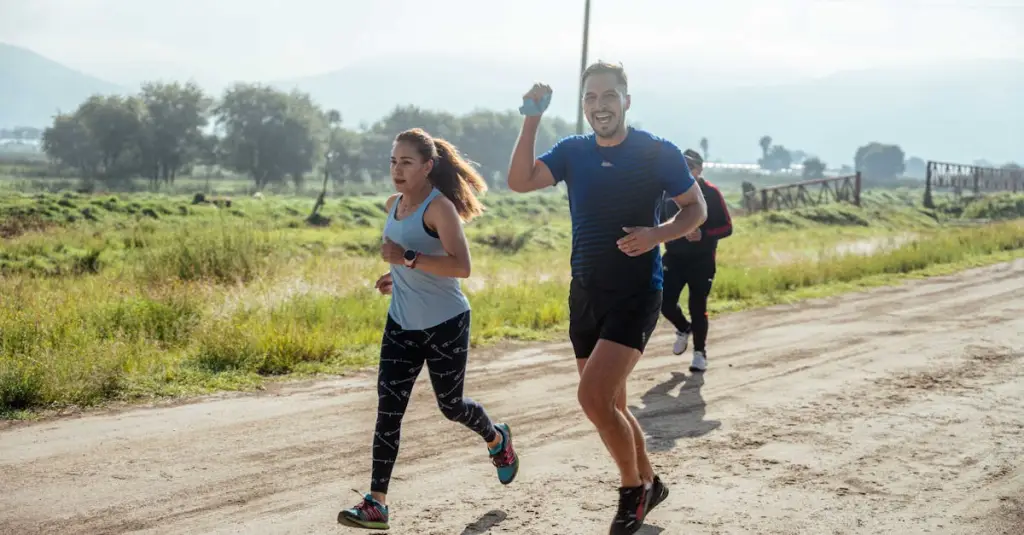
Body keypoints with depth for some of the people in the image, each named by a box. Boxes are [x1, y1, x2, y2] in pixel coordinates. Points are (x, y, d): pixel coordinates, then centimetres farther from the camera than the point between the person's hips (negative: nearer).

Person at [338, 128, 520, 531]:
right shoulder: (394, 204, 7)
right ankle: (377, 503, -2)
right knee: (388, 409, -3)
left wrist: (407, 258, -32)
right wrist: (397, 275, 12)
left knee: (450, 405, 10)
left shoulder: (439, 207, -17)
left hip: (446, 324, -6)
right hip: (402, 324, 6)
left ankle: (498, 440, 43)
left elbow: (462, 266, -28)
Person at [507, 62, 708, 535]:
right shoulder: (572, 151, 5)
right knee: (609, 404, 13)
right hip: (585, 294, 6)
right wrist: (532, 120, -14)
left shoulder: (658, 152, -6)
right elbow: (519, 181, -7)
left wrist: (658, 234, -18)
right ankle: (649, 483, 34)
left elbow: (696, 208, 1)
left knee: (594, 396, -18)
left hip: (636, 293, -6)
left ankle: (633, 488, 5)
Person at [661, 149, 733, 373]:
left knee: (698, 307, -2)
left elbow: (727, 227, -5)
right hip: (674, 257, 3)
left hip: (702, 261, -3)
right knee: (665, 302, -6)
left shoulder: (711, 193, -6)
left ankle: (700, 353, 15)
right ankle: (684, 329, 26)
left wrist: (704, 234, -21)